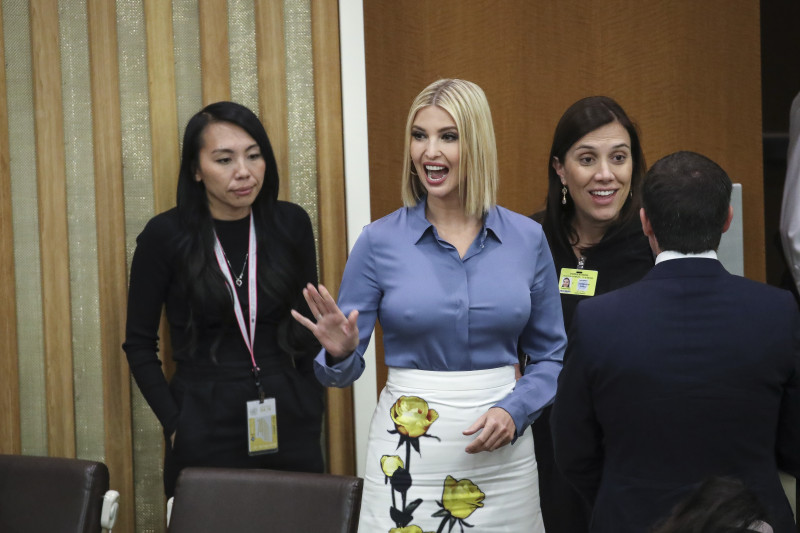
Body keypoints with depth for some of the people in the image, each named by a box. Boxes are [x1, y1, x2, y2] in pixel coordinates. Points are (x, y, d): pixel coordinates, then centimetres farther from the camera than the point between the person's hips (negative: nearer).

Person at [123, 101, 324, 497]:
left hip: (288, 424, 2)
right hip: (205, 430, -2)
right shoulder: (165, 235, -7)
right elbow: (139, 343, 0)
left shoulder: (291, 224, 0)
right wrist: (174, 421, -6)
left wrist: (312, 411, 7)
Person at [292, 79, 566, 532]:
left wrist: (513, 411, -9)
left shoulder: (527, 239, 0)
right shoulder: (380, 241, -3)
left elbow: (550, 355, 8)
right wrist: (341, 353, -21)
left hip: (502, 447, 2)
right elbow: (345, 371, 0)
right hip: (408, 449, -1)